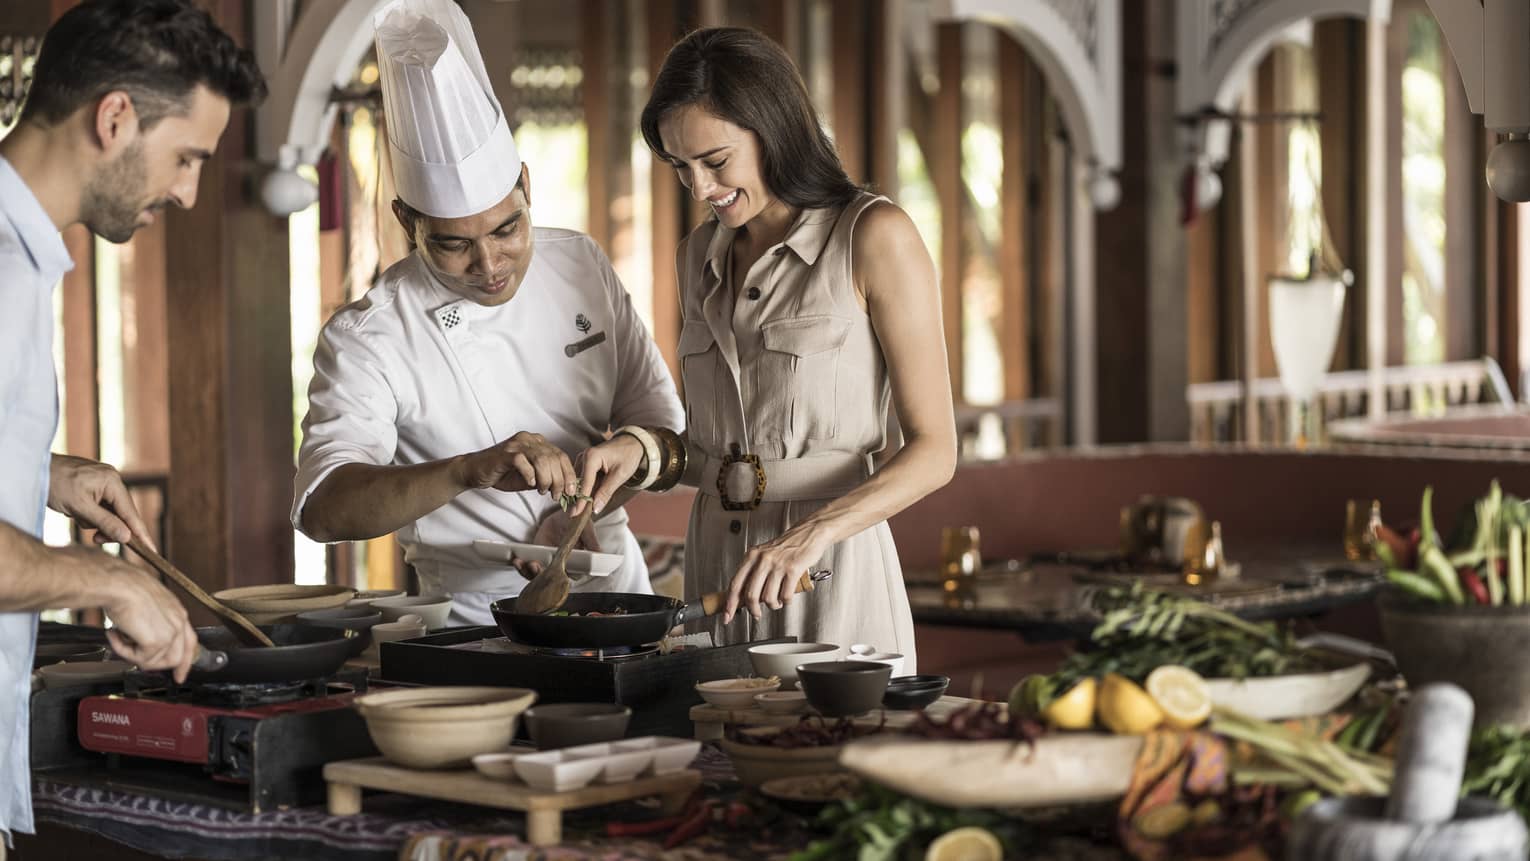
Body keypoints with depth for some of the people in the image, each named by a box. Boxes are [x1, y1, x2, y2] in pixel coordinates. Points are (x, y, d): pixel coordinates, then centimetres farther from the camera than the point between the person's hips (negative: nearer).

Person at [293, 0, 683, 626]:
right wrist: (469, 471, -36)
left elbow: (662, 422, 12)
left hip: (614, 592, 4)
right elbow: (322, 508, -21)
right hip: (475, 619, -4)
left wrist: (627, 451, -11)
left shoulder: (580, 267, 6)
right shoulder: (366, 338, -8)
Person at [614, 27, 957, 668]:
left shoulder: (873, 237, -8)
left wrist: (814, 532, -24)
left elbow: (933, 450, -11)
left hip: (832, 568, -5)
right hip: (714, 563, 5)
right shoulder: (699, 256, 12)